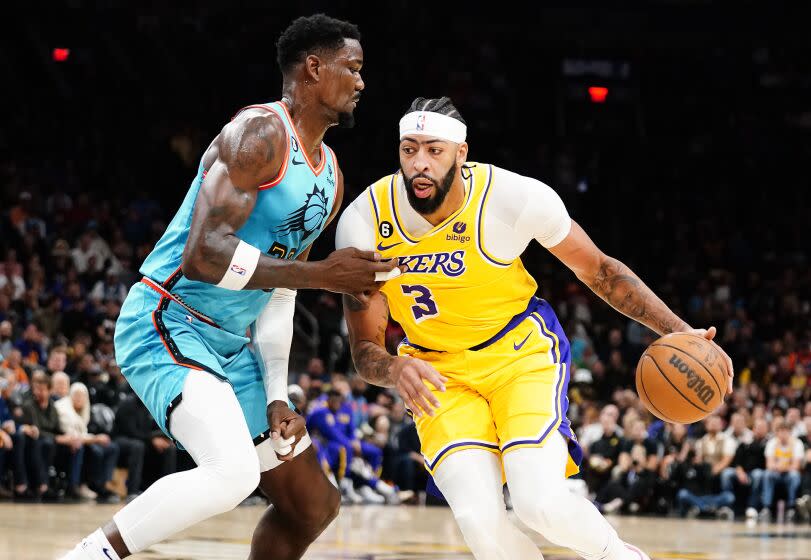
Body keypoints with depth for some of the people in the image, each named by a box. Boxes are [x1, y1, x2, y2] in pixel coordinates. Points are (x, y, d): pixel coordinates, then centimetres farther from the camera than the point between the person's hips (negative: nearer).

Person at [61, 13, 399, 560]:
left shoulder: (331, 177, 14)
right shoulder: (259, 134, -15)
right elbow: (204, 255, -26)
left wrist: (277, 399, 5)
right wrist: (321, 274, -23)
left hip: (230, 345, 10)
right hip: (166, 325, -10)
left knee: (313, 504, 8)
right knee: (233, 473, -32)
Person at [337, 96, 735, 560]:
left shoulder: (514, 196, -21)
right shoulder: (362, 223, -19)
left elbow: (597, 269, -5)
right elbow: (365, 347, -11)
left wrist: (679, 332, -13)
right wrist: (396, 370, -35)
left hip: (521, 349, -1)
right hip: (441, 374, 1)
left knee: (539, 502, -24)